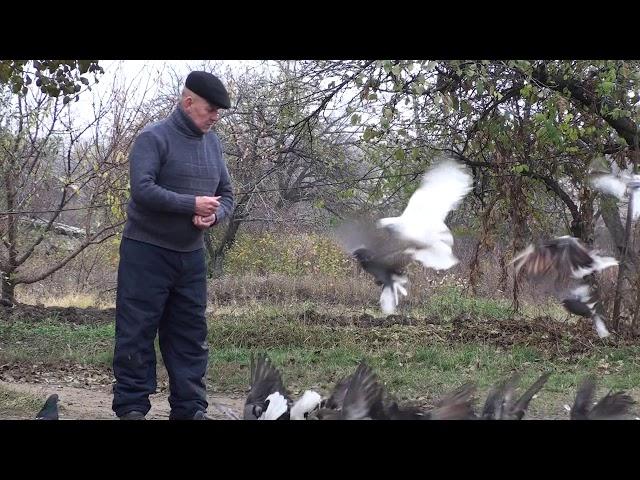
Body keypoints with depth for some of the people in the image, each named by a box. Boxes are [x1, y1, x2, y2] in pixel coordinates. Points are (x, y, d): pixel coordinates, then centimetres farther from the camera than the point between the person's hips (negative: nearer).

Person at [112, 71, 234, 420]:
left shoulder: (213, 143, 10)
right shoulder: (154, 138, -11)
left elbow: (226, 195, 13)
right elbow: (142, 190, -22)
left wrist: (214, 215, -10)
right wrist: (193, 204, -22)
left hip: (191, 254, 7)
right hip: (146, 251, -6)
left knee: (190, 335, 8)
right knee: (137, 333, -2)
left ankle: (190, 408, 14)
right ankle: (131, 408, 4)